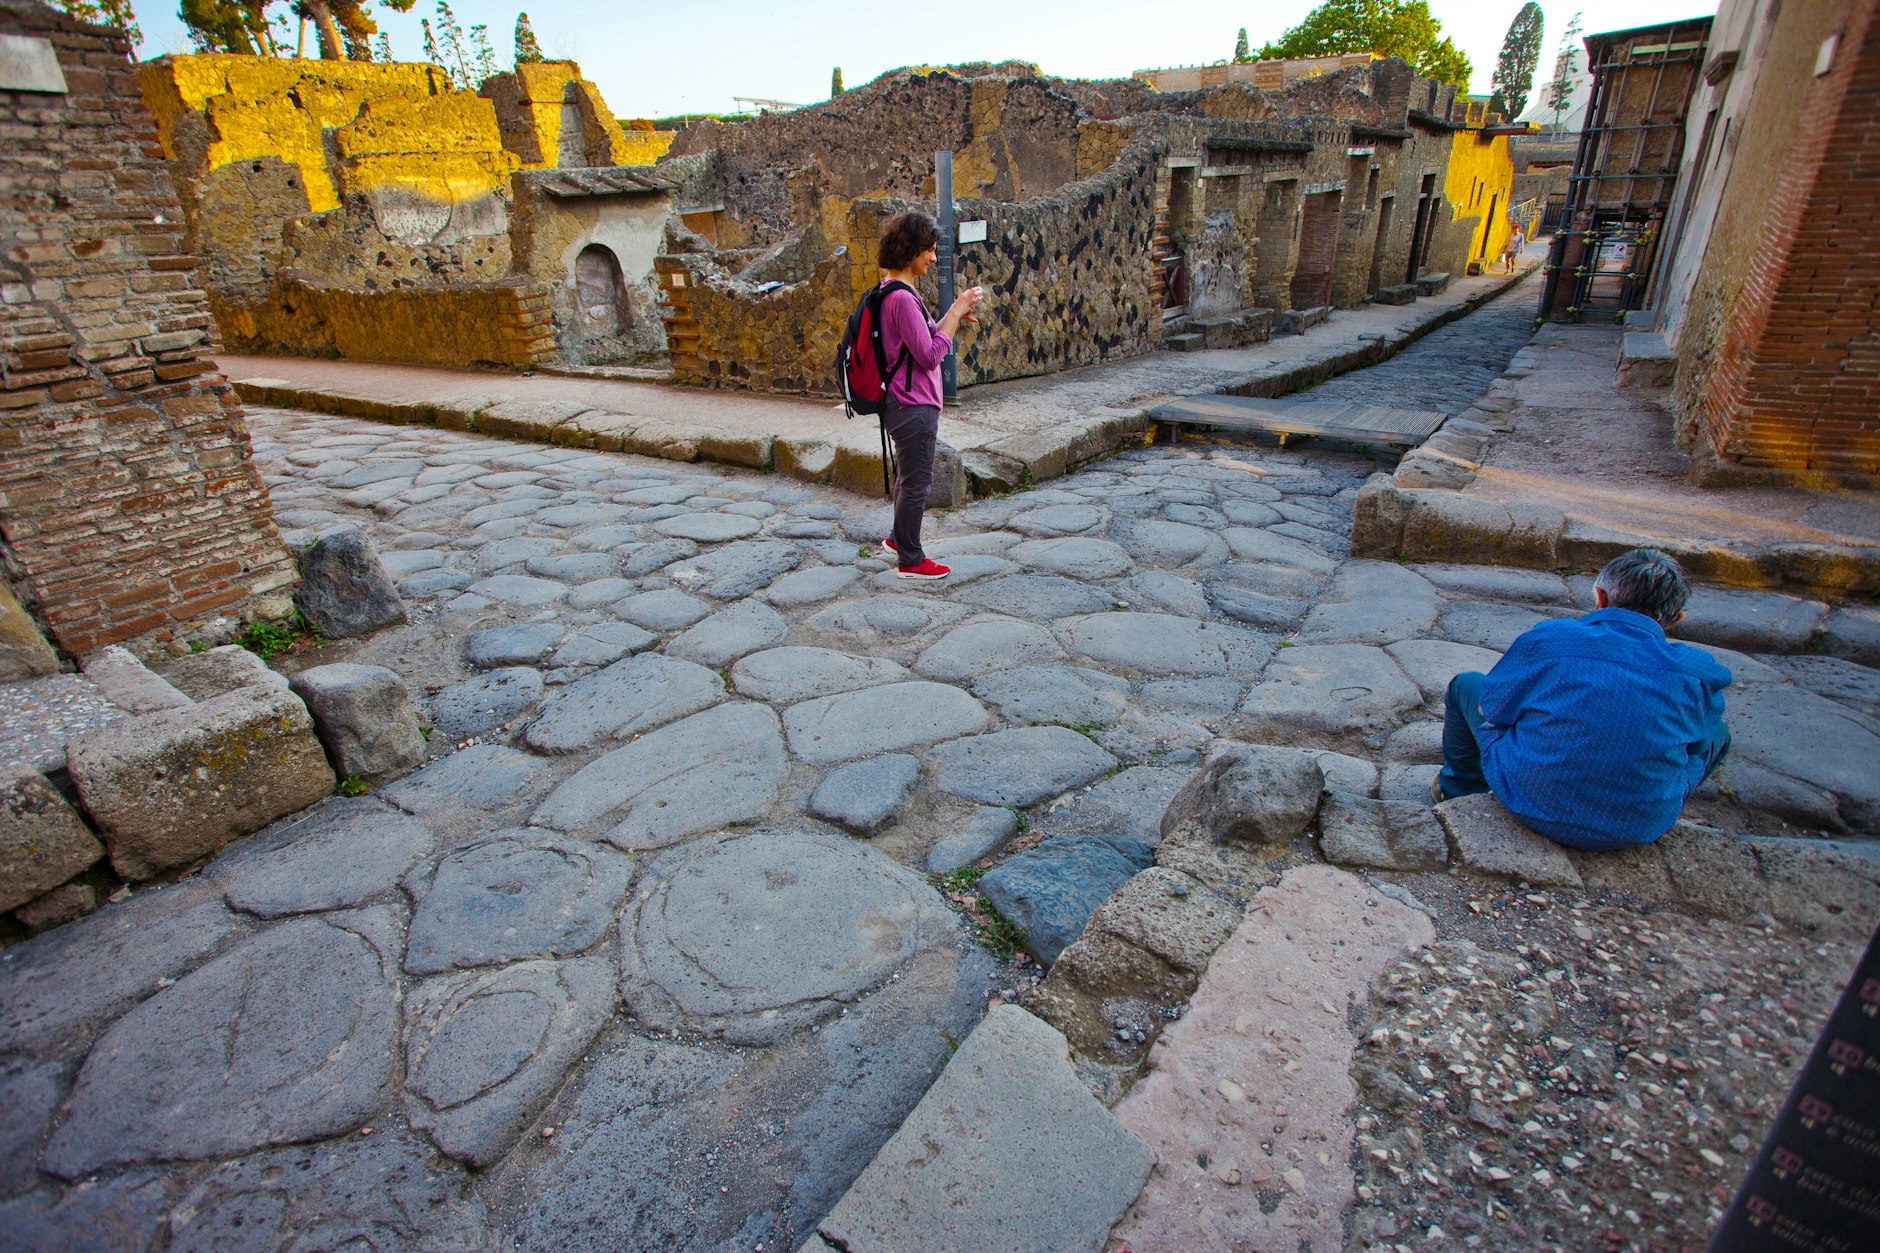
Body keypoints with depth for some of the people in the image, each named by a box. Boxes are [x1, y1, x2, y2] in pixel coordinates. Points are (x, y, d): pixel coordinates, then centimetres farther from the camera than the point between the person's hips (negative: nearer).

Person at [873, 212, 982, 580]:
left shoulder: (892, 292, 10)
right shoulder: (902, 298, -21)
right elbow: (930, 355, -22)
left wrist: (954, 316, 6)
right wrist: (956, 312, -16)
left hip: (906, 404, 10)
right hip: (914, 407, -10)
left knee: (908, 476, 24)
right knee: (917, 481, 1)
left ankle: (898, 539, 40)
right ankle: (911, 561, 14)